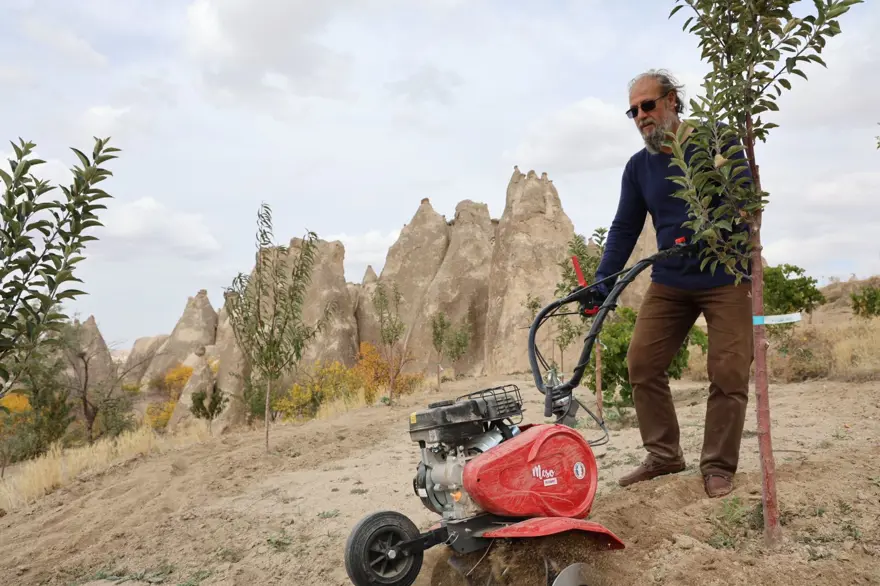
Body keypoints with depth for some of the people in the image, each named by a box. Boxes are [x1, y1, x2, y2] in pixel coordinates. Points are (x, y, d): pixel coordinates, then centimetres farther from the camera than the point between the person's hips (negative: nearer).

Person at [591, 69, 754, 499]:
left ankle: (718, 466, 10)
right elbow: (624, 229, 4)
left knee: (729, 374, -4)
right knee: (642, 363, -2)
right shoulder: (637, 168, 5)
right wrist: (602, 283, -6)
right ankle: (664, 454, 12)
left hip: (726, 278, -3)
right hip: (669, 282, 4)